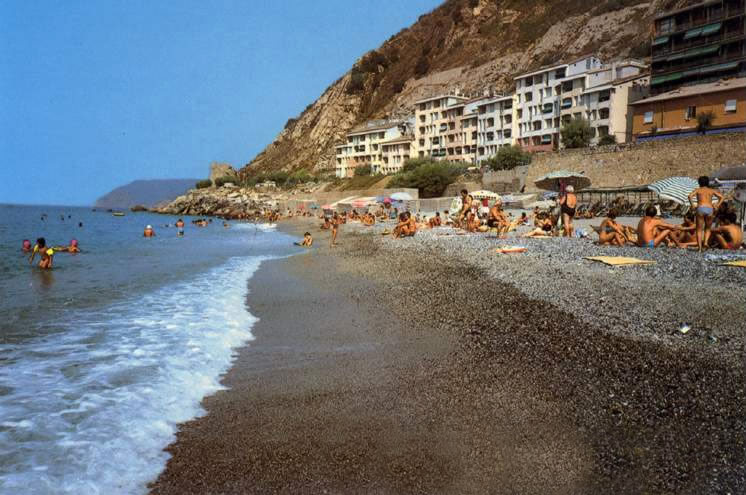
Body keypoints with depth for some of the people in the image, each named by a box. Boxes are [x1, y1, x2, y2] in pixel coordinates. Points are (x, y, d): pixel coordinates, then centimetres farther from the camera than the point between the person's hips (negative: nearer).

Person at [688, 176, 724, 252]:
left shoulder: (697, 190, 16)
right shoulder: (711, 190, 23)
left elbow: (690, 196, -4)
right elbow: (721, 197, 9)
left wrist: (692, 205, 3)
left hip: (700, 209, -2)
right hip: (710, 210, 2)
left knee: (699, 230, 5)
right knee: (708, 229, 21)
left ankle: (700, 248, -7)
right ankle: (706, 242, -5)